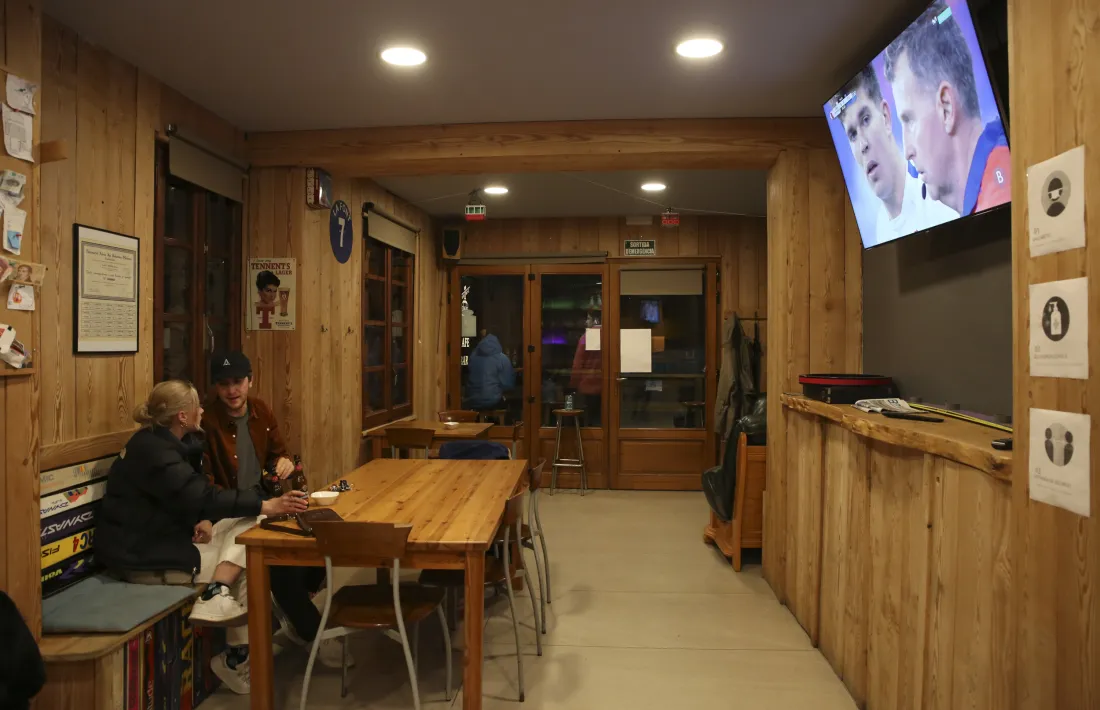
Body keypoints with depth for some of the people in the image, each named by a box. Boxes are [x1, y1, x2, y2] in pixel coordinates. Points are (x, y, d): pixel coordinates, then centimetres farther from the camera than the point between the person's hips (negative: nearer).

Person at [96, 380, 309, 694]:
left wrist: (204, 520, -13)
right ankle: (238, 657, -7)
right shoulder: (152, 451, -24)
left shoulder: (170, 443, 7)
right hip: (141, 556, -9)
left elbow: (190, 496, 11)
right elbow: (198, 496, -35)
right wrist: (267, 505, -41)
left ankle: (216, 594, -21)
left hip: (163, 539, 9)